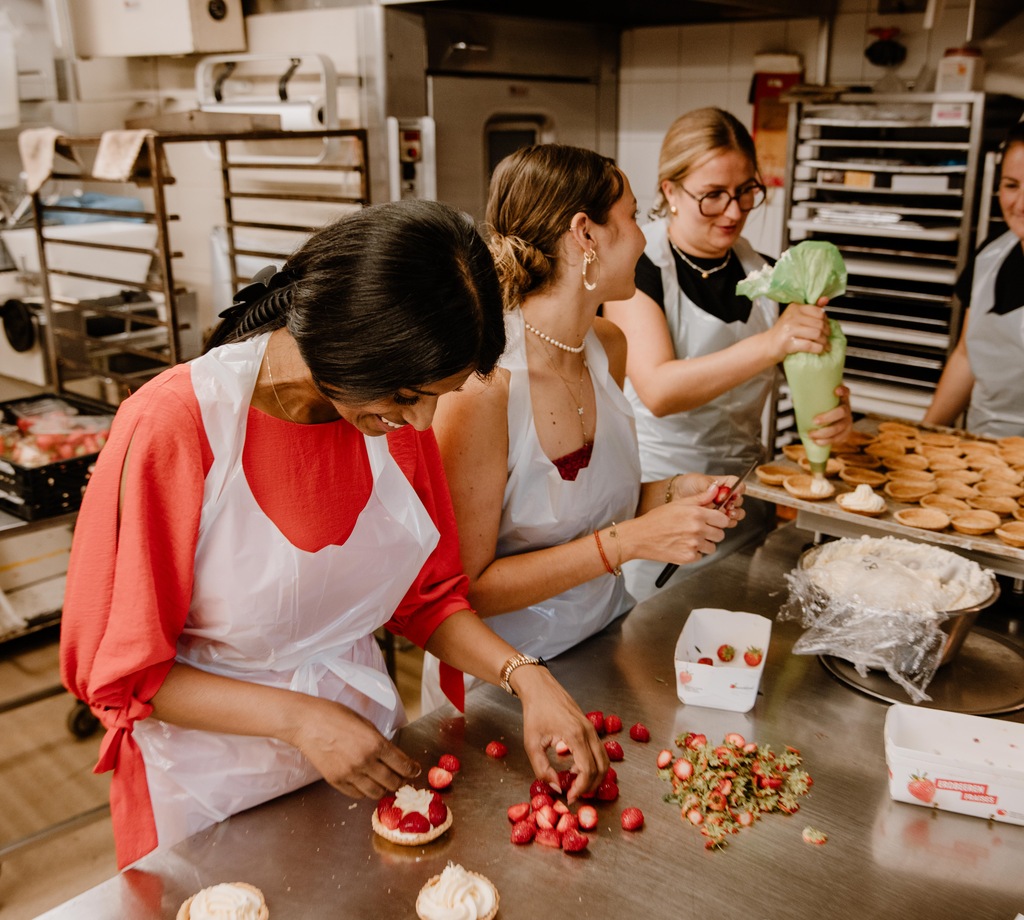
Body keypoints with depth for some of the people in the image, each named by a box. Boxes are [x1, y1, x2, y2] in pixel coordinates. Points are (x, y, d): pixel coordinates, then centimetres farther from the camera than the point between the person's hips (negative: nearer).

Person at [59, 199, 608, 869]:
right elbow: (117, 670, -17)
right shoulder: (173, 426, -26)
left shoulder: (397, 416, -10)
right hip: (217, 783, -4)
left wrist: (526, 676, -14)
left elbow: (429, 596, 2)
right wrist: (300, 719, -24)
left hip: (367, 758, 5)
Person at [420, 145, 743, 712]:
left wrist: (669, 493, -4)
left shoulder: (608, 347, 1)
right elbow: (465, 587, -21)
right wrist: (630, 541, -23)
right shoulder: (482, 384, -24)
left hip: (603, 645, 6)